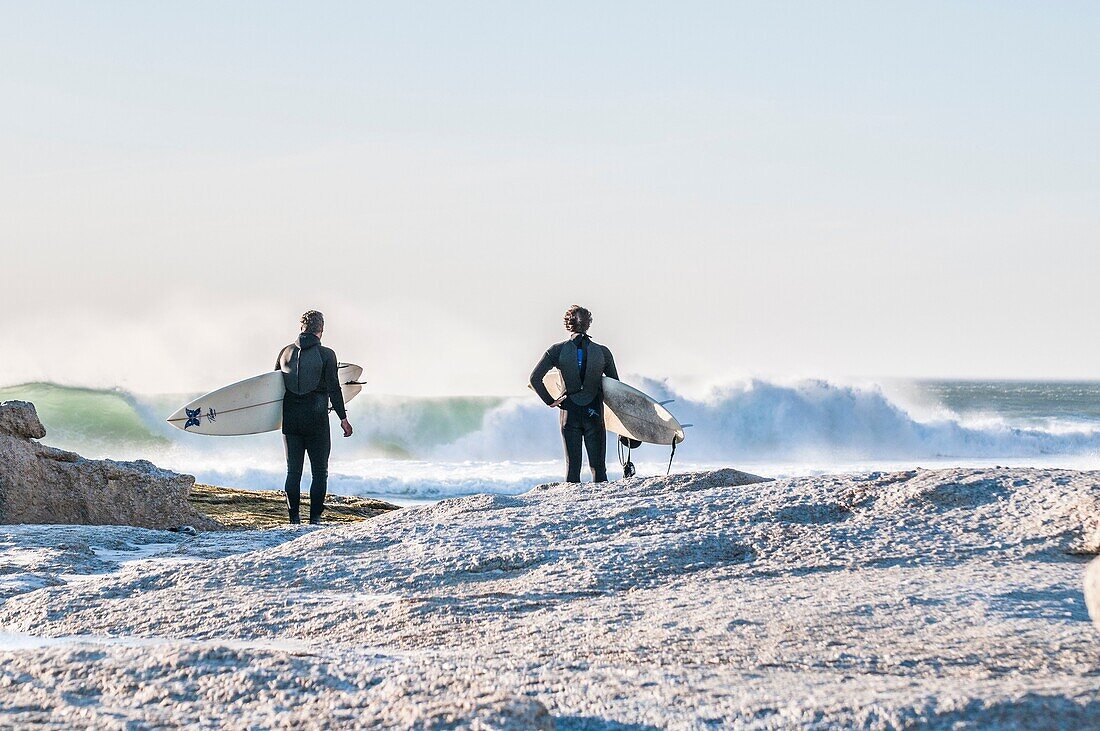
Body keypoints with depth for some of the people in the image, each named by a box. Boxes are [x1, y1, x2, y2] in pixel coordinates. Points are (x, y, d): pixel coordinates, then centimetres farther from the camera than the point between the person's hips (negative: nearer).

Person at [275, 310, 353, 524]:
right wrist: (343, 418, -2)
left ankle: (294, 518, 6)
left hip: (290, 419, 4)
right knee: (320, 471, 4)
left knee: (293, 471, 9)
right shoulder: (326, 354, -6)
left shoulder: (286, 352, 6)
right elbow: (333, 388, -8)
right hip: (316, 419, -4)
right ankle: (315, 517, -3)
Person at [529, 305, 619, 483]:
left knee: (572, 466, 7)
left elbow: (535, 378, -7)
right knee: (598, 467, 5)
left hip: (570, 414, 0)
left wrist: (550, 401, 1)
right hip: (594, 414, 0)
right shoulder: (603, 352, -1)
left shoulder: (557, 350, -3)